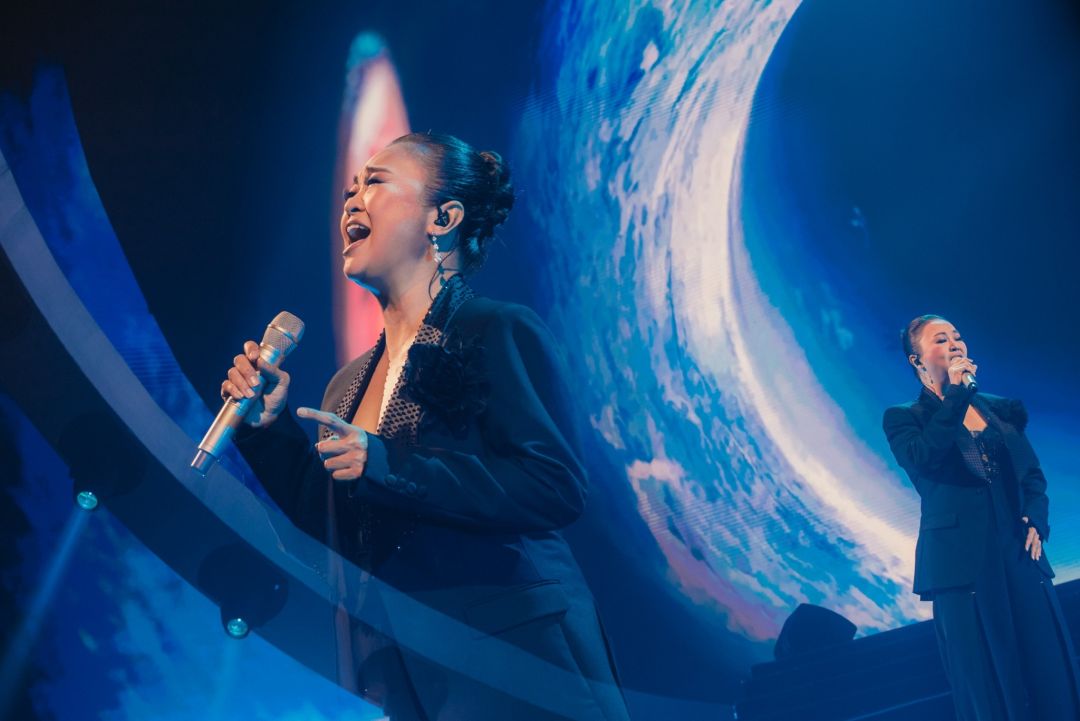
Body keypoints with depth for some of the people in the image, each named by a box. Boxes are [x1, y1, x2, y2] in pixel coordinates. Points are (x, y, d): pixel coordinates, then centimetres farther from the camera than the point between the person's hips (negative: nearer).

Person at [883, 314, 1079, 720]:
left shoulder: (1000, 410, 17)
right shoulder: (904, 419, 3)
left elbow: (1032, 474, 16)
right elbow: (922, 459, -17)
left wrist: (1036, 519, -3)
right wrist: (956, 393, -13)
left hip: (1019, 555, 4)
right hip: (962, 563, -4)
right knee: (987, 682, -2)